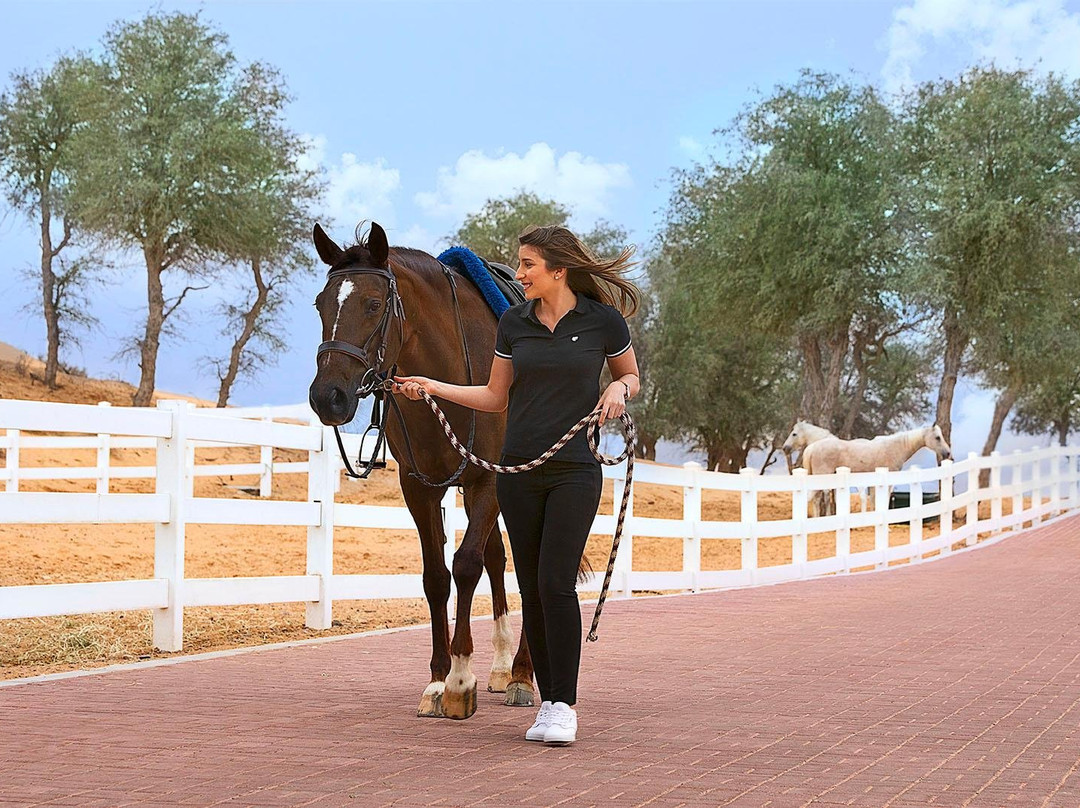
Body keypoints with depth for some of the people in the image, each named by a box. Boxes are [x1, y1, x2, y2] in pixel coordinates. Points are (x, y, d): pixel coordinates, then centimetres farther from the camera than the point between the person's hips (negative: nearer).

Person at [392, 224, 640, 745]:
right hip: (518, 470, 4)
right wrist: (433, 387, 4)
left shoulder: (603, 321, -4)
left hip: (574, 471, -4)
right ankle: (547, 702, 13)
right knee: (531, 588, 5)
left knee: (556, 583, -14)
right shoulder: (514, 322, 6)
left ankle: (565, 706, -6)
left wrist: (619, 390, -10)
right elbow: (496, 397, 12)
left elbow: (630, 375, 12)